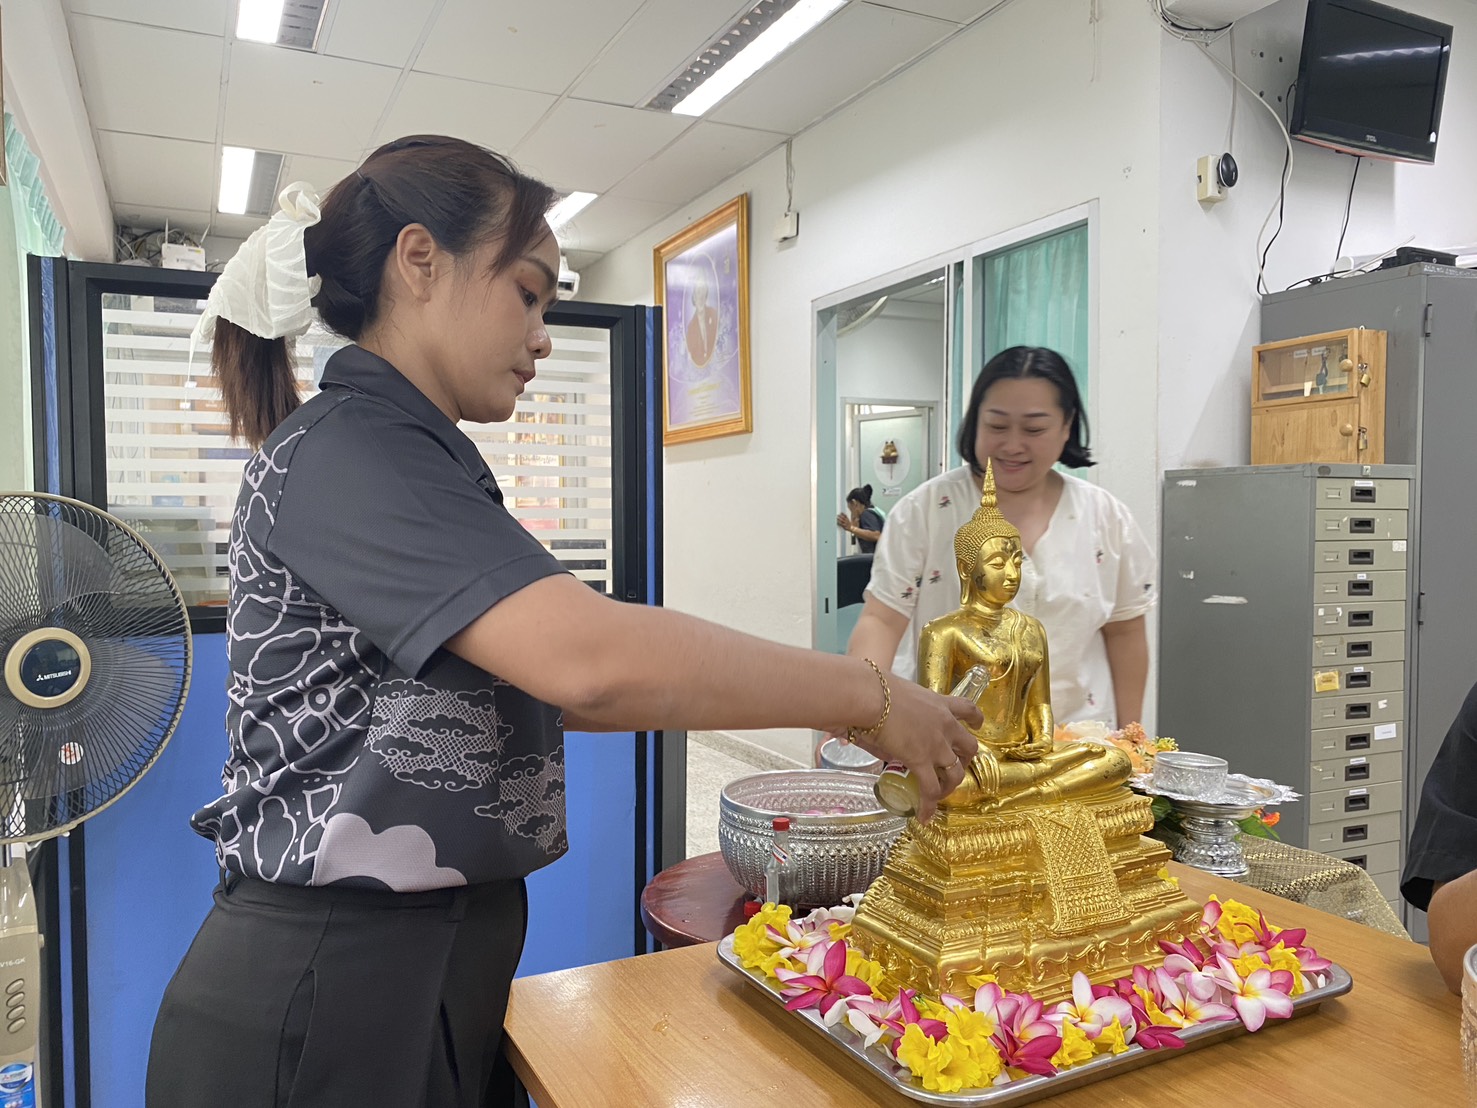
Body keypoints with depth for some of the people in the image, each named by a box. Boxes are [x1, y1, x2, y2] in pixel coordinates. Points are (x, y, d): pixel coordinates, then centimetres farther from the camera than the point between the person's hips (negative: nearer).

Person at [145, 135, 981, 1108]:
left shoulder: (399, 458, 12)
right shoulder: (345, 449, -19)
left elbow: (540, 686, 12)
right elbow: (592, 663, -33)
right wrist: (867, 698, -21)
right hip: (328, 997, -9)